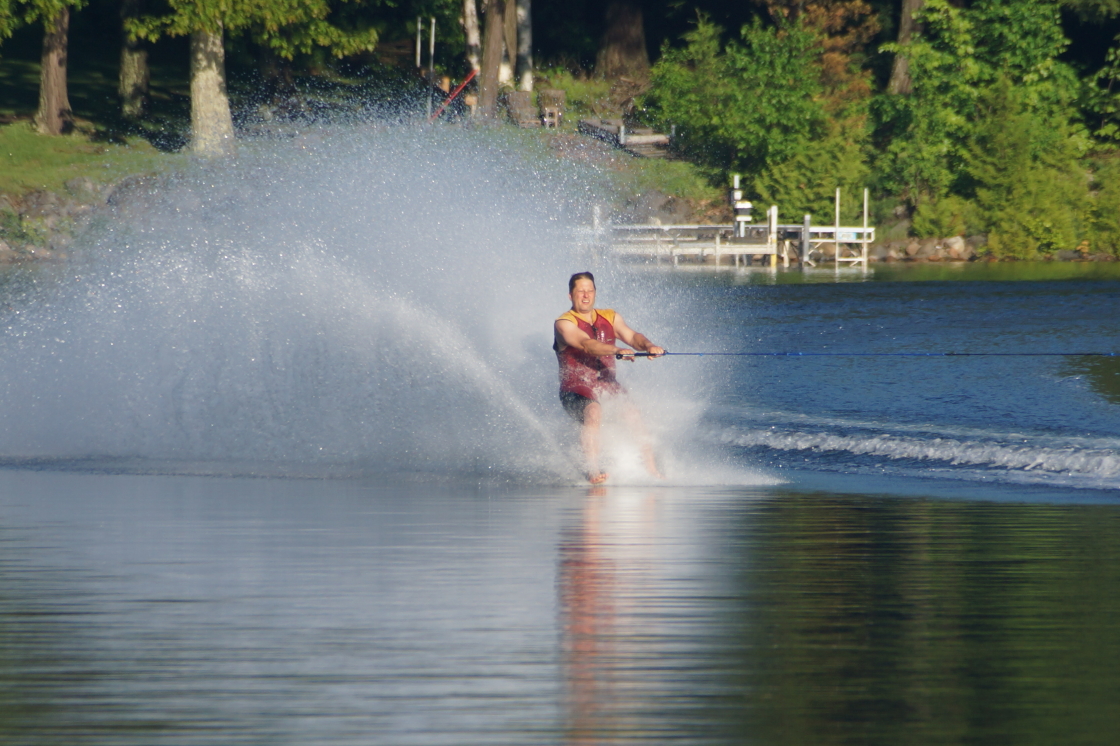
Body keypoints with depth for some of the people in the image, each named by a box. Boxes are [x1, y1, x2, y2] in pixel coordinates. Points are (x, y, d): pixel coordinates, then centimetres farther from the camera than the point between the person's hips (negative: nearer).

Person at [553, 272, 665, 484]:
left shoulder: (610, 318, 11)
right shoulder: (564, 324, -7)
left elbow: (631, 336, -4)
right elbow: (586, 345, -24)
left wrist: (649, 346, -27)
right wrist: (618, 351, -41)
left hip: (608, 387, 5)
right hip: (576, 392, -5)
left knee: (632, 413, -21)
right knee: (593, 412, -35)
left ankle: (652, 470, -21)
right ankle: (592, 471, -39)